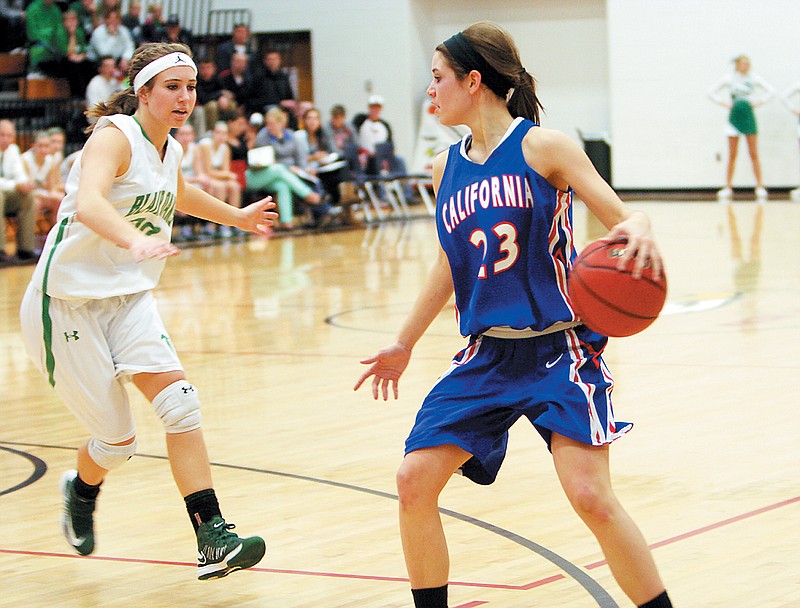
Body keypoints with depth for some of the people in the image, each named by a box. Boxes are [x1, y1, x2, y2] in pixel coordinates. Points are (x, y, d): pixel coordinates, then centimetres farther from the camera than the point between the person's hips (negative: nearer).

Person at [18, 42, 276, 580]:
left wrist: (236, 216, 42)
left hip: (128, 298, 6)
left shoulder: (169, 149, 6)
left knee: (181, 403, -16)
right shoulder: (114, 136, -18)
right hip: (68, 301, -6)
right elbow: (88, 203, -39)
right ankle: (81, 491, 36)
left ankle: (213, 538, -18)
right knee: (117, 442, 0)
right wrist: (135, 241, -57)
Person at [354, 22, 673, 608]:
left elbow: (623, 218, -10)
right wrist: (405, 344, 28)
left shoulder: (542, 147, -8)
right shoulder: (446, 167, 9)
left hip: (560, 348, -6)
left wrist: (638, 229, -35)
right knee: (415, 480, -3)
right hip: (487, 355, 6)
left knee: (592, 497, -17)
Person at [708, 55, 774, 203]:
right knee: (732, 155, 2)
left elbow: (770, 91, 11)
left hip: (748, 117, 0)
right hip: (734, 117, 0)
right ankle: (728, 187, 7)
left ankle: (760, 187, 2)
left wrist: (759, 102, 0)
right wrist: (724, 103, -2)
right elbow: (711, 92, 6)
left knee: (754, 154, 0)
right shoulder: (728, 79, 1)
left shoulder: (753, 78, 3)